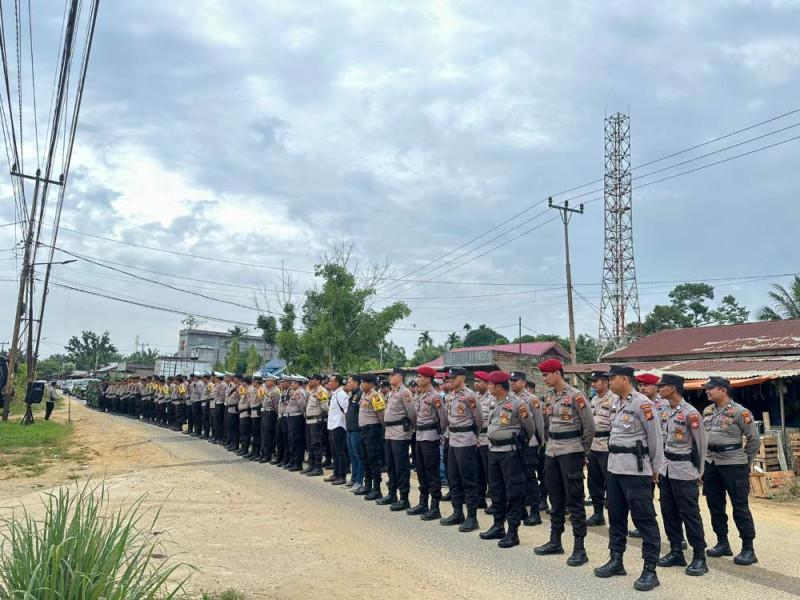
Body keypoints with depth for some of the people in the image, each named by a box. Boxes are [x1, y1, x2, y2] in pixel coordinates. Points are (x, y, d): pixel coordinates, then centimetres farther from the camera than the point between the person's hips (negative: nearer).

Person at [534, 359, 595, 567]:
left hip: (570, 452, -8)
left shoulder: (575, 396, -14)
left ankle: (579, 549, 3)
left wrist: (583, 451, -1)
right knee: (555, 498, 15)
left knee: (574, 500, -3)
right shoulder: (551, 396, 9)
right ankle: (555, 542, 25)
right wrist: (552, 443, 14)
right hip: (552, 450, 8)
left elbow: (589, 426, -10)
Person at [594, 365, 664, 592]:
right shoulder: (618, 404, 12)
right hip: (614, 468, 9)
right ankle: (616, 560, 27)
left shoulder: (642, 403, -14)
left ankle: (650, 570, 5)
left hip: (636, 470, -9)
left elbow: (655, 438, -10)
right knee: (616, 515, 15)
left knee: (644, 519, -2)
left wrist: (655, 469, -4)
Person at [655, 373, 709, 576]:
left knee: (689, 514, -1)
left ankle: (699, 557, 9)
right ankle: (676, 552, 23)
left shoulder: (690, 413, -16)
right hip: (666, 469, 8)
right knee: (668, 511, 12)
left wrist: (698, 471, -3)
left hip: (684, 471, -8)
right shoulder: (666, 411, 8)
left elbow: (702, 442, -9)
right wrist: (662, 465, 15)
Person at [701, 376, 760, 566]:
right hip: (711, 464, 7)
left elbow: (754, 440, -5)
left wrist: (745, 461, 2)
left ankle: (748, 549, 8)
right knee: (715, 505, 12)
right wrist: (707, 457, 14)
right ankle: (723, 543, 25)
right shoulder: (707, 411, 8)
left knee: (740, 507, 0)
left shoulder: (740, 412, -11)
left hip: (733, 464, -7)